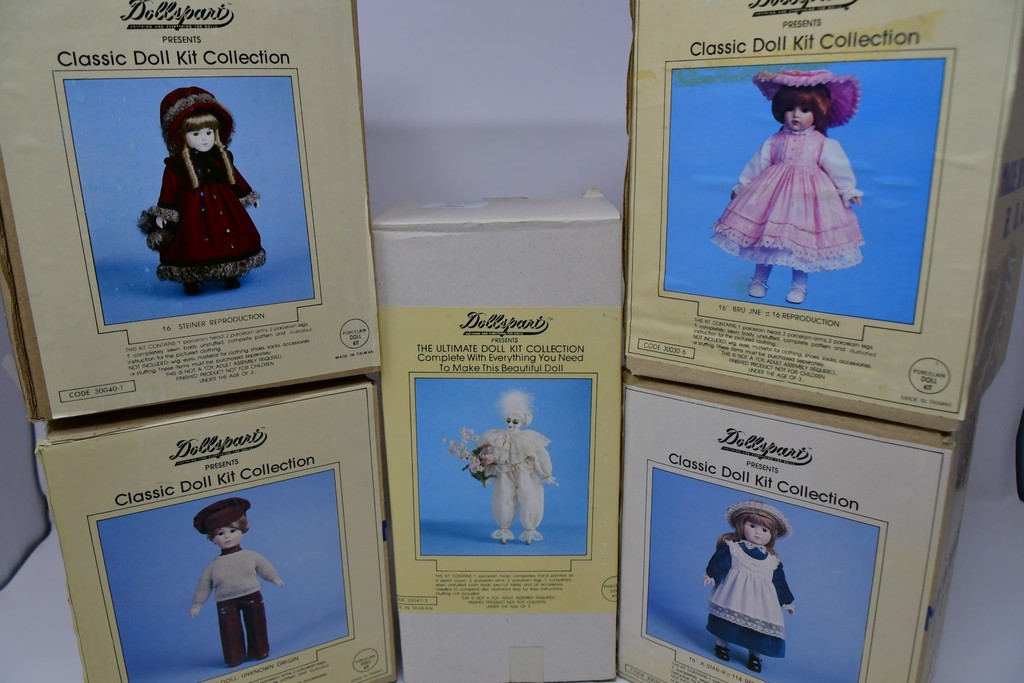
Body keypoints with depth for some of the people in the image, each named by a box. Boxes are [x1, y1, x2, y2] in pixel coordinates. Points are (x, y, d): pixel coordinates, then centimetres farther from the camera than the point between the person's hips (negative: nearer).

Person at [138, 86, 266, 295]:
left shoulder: (222, 158, 5)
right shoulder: (176, 165, -8)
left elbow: (235, 179, 15)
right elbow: (169, 191, -8)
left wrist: (249, 196, 18)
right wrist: (161, 214, -10)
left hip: (223, 206, 4)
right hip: (193, 211, -4)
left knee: (229, 239, 6)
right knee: (194, 244, -2)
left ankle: (229, 276, 21)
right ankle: (191, 281, 11)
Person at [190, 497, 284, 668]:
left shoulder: (251, 556, -5)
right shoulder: (214, 565, -7)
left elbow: (265, 567, 12)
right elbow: (204, 585, 2)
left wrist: (275, 578, 25)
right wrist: (197, 605, 7)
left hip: (252, 597, 1)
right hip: (226, 603, -1)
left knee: (256, 627, 12)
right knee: (230, 632, 5)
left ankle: (259, 652, 29)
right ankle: (235, 657, 22)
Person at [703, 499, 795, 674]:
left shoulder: (772, 561, 10)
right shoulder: (732, 547, -1)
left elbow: (780, 582, 16)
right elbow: (718, 562, -8)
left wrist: (787, 601, 17)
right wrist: (710, 575, -21)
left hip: (759, 601, 2)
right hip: (735, 594, -2)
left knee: (759, 624, -1)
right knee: (727, 616, -1)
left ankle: (754, 654, 14)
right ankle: (721, 644, 18)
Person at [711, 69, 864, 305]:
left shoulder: (824, 144, -3)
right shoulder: (774, 141, 4)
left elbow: (839, 169, -1)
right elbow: (756, 165, 8)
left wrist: (849, 192, -3)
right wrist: (741, 186, 10)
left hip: (808, 196, -2)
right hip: (775, 192, 2)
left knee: (801, 240, 1)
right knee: (766, 234, 6)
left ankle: (799, 285, 15)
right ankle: (759, 279, 20)